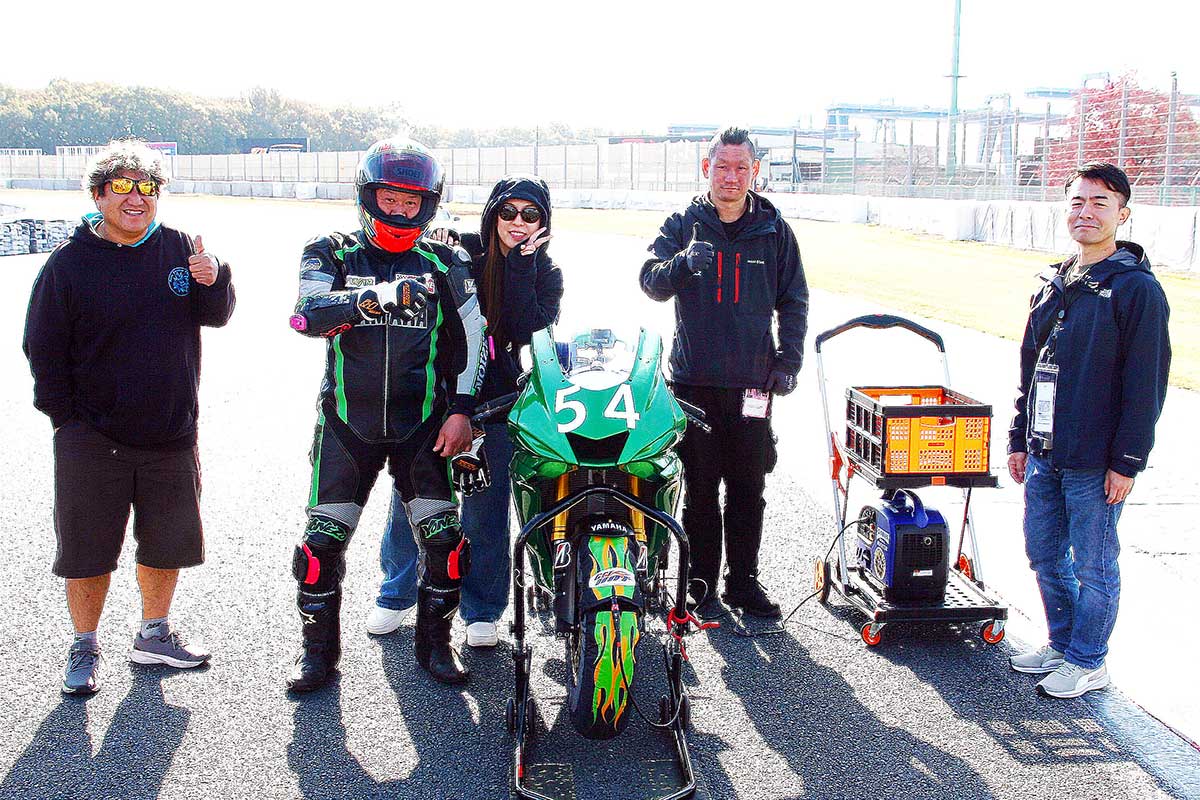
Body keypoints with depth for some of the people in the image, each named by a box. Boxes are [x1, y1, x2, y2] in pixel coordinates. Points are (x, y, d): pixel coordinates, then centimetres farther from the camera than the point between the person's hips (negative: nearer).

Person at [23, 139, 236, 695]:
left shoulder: (178, 249, 1)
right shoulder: (71, 262, -7)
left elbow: (215, 316, 5)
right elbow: (43, 348, -3)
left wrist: (214, 280, -16)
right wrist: (68, 419, -7)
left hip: (171, 438, 3)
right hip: (94, 440, -3)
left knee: (168, 544, 15)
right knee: (88, 551, 7)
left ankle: (154, 636, 35)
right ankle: (85, 649, 26)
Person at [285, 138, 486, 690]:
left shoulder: (444, 265, 6)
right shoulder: (331, 255, 2)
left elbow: (470, 339, 10)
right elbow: (307, 314, -17)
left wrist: (461, 411, 1)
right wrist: (376, 296, -33)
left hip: (423, 424, 1)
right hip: (347, 421, 0)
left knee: (445, 540, -3)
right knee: (322, 540, -1)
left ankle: (434, 641, 19)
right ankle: (319, 647, 20)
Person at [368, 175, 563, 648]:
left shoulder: (544, 274, 3)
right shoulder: (460, 251, 0)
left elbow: (527, 330, -15)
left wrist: (519, 266, -16)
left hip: (495, 403, 0)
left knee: (485, 512, 4)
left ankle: (482, 611, 22)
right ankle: (396, 595, 30)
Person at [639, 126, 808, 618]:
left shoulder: (774, 231, 9)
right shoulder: (683, 225, 5)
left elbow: (793, 300, 13)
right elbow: (652, 282, -7)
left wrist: (788, 360, 3)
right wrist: (683, 262, -29)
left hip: (752, 379, 1)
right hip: (694, 378, -1)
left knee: (748, 488, 5)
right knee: (699, 487, 3)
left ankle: (743, 580, 16)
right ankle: (701, 581, 14)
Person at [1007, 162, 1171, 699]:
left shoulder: (1136, 288, -10)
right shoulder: (1055, 286, 11)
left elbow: (1146, 384, -13)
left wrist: (1127, 462, -15)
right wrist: (1020, 439, 16)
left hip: (1095, 463, -7)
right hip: (1043, 457, 7)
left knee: (1093, 565, 6)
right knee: (1045, 555, 16)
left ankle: (1087, 663, 21)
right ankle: (1062, 645, 33)